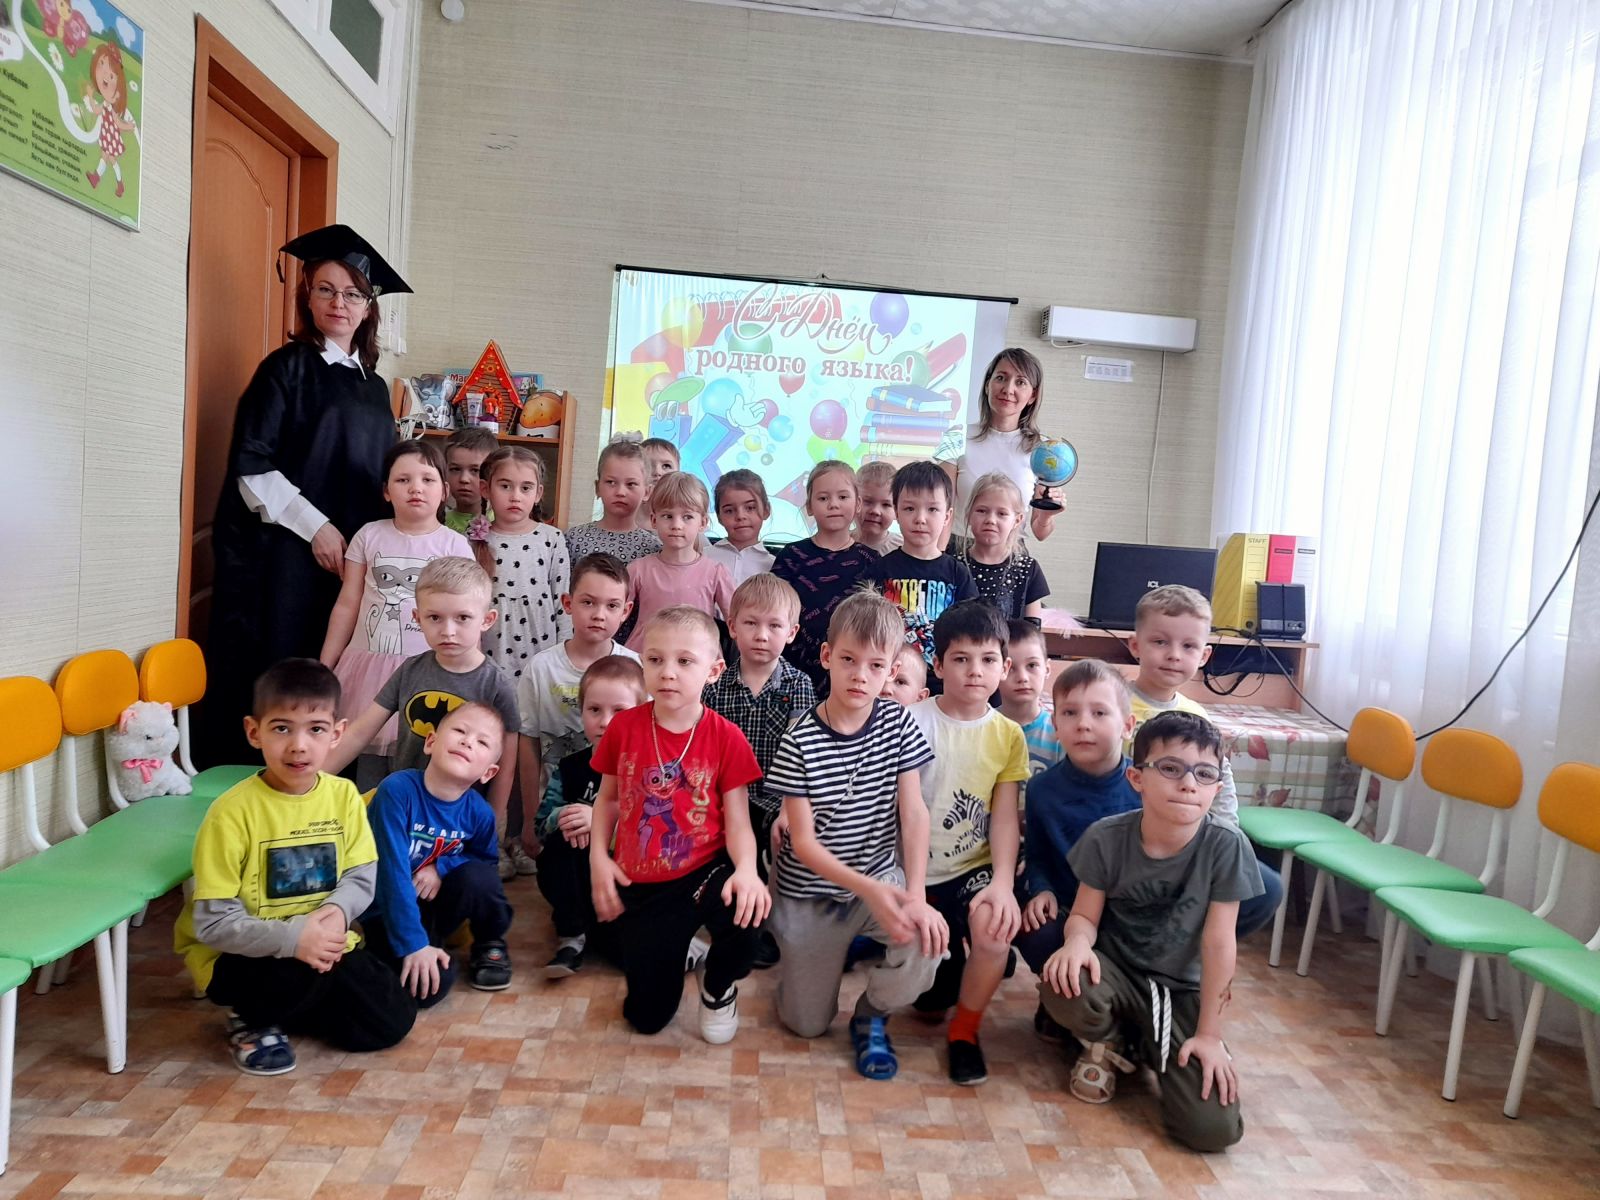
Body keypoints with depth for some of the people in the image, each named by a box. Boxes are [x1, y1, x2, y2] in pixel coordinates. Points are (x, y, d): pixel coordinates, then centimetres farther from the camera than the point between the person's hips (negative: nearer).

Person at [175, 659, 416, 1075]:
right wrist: (293, 938, -33)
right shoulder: (232, 811, -20)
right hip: (241, 953, -5)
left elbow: (361, 875, -2)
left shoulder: (343, 795, -7)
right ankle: (251, 1019, 0)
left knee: (392, 1019, -5)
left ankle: (281, 1008, 16)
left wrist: (336, 912, -25)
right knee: (300, 975, -36)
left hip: (323, 945, 5)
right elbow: (212, 922, -20)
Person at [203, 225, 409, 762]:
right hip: (282, 552, -5)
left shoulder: (374, 388, 15)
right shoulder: (287, 367, -2)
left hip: (348, 557, 5)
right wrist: (316, 525, -14)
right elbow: (250, 466, -9)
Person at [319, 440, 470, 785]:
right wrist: (324, 667, 9)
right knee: (369, 758, 7)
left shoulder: (454, 544, 0)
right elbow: (346, 606, 9)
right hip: (370, 665, 2)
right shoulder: (369, 535, 5)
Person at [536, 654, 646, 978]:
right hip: (578, 881, 4)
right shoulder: (571, 767, 3)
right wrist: (563, 818, -23)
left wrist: (601, 820, -32)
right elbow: (542, 823, 0)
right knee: (561, 839, -26)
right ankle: (571, 937, -16)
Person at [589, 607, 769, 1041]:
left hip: (704, 872, -2)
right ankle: (678, 948, 40)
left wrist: (746, 869, -30)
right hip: (640, 885, 2)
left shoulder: (725, 737, -12)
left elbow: (737, 820, -11)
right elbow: (608, 798, 7)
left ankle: (718, 987, 0)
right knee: (647, 1017, 4)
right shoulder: (623, 727, -6)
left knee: (744, 909, -38)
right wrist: (598, 858, -6)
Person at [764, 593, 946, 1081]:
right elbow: (803, 842, -16)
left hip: (882, 877, 2)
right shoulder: (799, 742, -17)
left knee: (927, 938, -30)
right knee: (807, 1025, 5)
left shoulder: (897, 724, -8)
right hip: (812, 891, -1)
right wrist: (869, 890, -28)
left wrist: (915, 894, -25)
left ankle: (872, 1014, 3)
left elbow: (913, 812, -11)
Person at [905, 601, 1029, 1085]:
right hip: (914, 871, -1)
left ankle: (965, 1030, 1)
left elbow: (1005, 816, -5)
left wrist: (1003, 882, -21)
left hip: (973, 869, 1)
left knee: (994, 932, -29)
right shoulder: (911, 720, -10)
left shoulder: (1008, 735, -1)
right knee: (929, 999, 1)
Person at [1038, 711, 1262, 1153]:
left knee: (1214, 1128, -17)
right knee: (1063, 984, -35)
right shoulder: (1105, 838, -15)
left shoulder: (1225, 845, -18)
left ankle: (1147, 1044, 15)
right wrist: (1078, 941, -33)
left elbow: (1219, 943, -15)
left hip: (1183, 992, 0)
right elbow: (1085, 915, -8)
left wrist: (1209, 1035, -11)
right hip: (1117, 972, 0)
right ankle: (1106, 1042, 3)